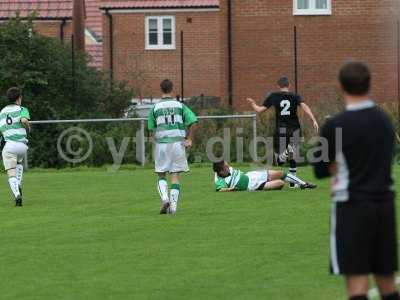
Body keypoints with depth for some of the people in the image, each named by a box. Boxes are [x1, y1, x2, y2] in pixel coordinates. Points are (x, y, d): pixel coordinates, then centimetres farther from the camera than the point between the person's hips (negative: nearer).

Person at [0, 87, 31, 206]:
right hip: (22, 145, 0)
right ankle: (19, 186, 13)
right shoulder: (22, 110, 6)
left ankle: (17, 194, -29)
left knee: (11, 175, -4)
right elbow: (24, 120, -16)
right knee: (19, 163, 33)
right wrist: (28, 128, 5)